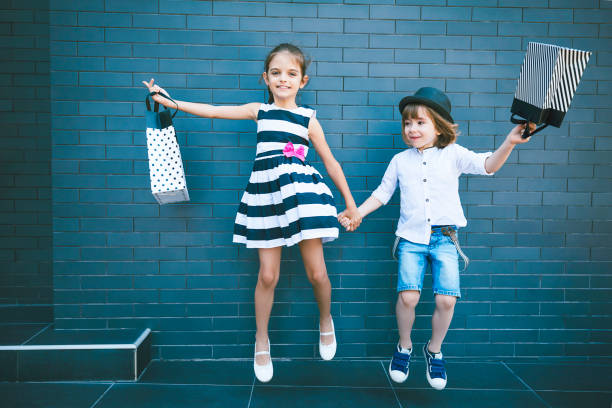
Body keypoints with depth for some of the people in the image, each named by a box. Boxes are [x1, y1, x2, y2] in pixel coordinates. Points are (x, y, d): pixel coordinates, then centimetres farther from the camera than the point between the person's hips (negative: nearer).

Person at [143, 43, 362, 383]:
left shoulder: (308, 119, 6)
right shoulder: (259, 111, 10)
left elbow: (330, 162, 10)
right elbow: (213, 111, 11)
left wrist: (351, 203, 12)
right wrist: (169, 101, 10)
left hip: (301, 195, -1)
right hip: (265, 196, 1)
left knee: (316, 273, 0)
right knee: (267, 276, 3)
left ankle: (325, 322, 31)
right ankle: (261, 342, 24)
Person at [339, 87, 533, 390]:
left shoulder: (453, 155, 5)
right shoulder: (400, 160, 11)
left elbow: (488, 165, -7)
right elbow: (382, 194, 17)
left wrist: (509, 142, -23)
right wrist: (355, 213, 10)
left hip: (444, 238, 0)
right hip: (411, 239, 1)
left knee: (446, 299, -10)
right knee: (408, 295, -15)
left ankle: (434, 351, 18)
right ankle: (404, 347, 12)